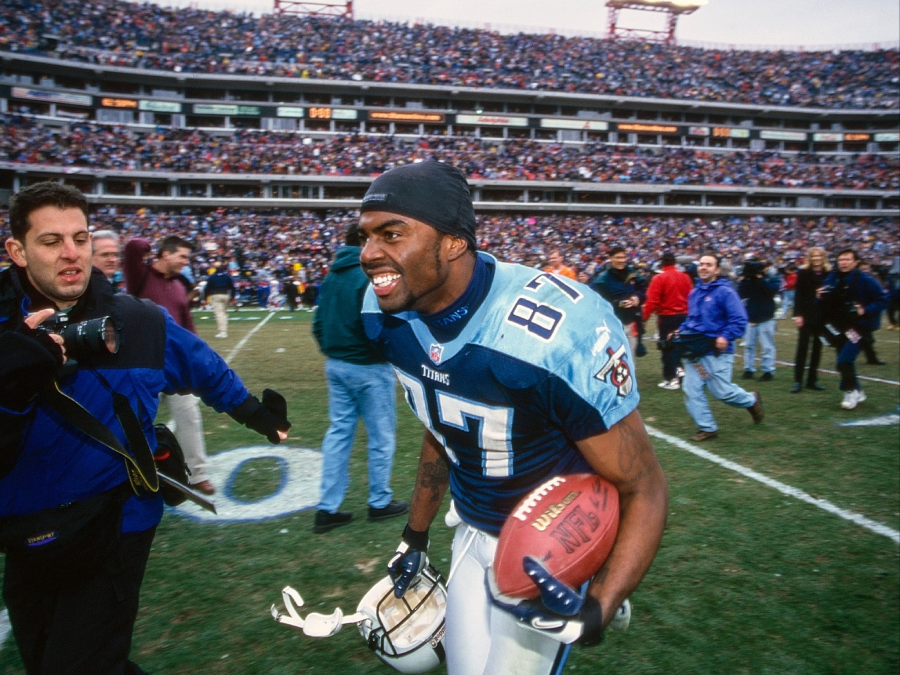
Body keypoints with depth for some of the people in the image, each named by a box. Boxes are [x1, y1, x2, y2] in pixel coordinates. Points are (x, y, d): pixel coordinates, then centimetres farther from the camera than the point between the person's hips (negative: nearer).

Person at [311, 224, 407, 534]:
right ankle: (380, 503, 21)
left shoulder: (332, 276, 8)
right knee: (381, 436, 8)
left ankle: (327, 508, 14)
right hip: (369, 368, -7)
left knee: (338, 433, 12)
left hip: (336, 366, 8)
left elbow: (319, 323, 11)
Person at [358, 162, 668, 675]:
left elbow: (645, 489, -22)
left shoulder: (555, 332, -34)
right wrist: (416, 537, 15)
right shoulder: (387, 315, -12)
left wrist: (597, 610, -37)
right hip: (472, 533, 6)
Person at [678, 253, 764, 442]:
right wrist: (682, 330, 9)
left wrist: (726, 336, -26)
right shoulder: (694, 293, 11)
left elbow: (739, 319, -15)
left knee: (722, 391, 1)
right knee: (691, 390, 0)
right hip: (694, 350, 7)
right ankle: (707, 428, 11)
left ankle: (751, 400, 32)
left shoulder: (725, 291, -11)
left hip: (716, 350, -7)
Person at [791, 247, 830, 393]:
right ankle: (798, 381, 1)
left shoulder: (829, 273, 5)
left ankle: (812, 380, 16)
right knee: (802, 348, -3)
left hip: (822, 316, 3)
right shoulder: (803, 272, -2)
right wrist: (797, 314, -13)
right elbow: (798, 295, -6)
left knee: (817, 348, 8)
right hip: (806, 315, -3)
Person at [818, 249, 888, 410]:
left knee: (844, 360, -16)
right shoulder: (832, 279, 1)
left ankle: (851, 391, 4)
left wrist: (865, 310, -23)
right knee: (845, 362, 14)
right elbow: (827, 304, 10)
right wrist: (821, 298, -12)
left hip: (858, 327, -6)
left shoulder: (865, 280, -12)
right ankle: (857, 392, 32)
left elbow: (882, 301, -10)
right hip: (839, 327, 6)